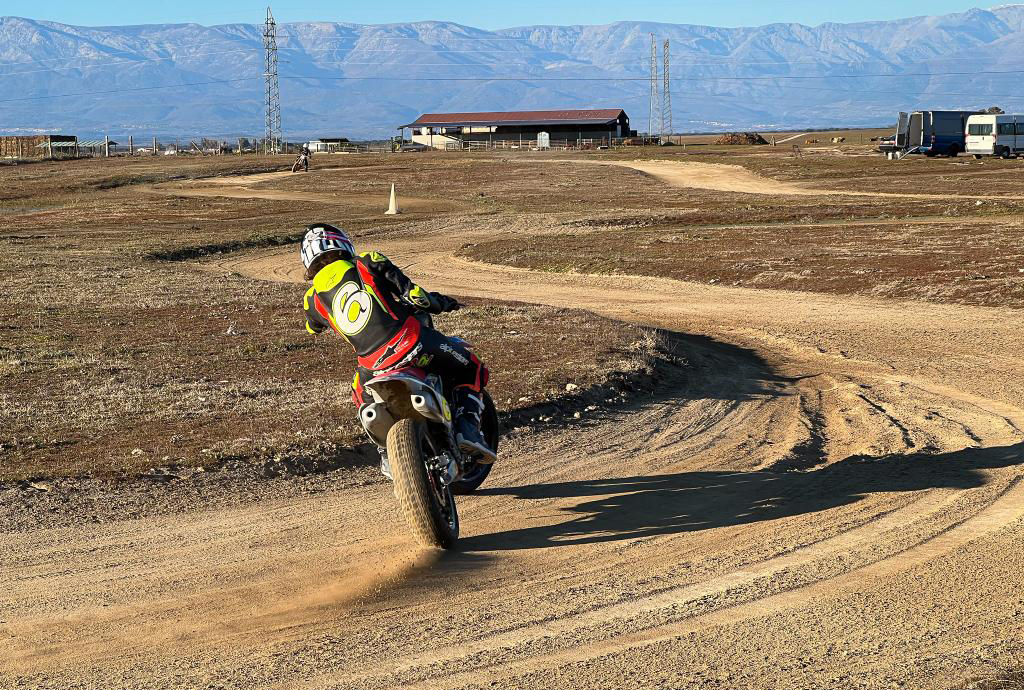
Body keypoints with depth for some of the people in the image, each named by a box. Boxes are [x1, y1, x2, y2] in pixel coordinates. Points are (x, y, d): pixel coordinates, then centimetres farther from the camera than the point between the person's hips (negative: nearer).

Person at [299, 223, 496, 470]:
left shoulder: (313, 300, 13)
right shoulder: (368, 262, 7)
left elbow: (314, 327, 36)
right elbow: (413, 295, -1)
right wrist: (437, 302, 19)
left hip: (374, 368, 2)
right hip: (413, 344, -2)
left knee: (363, 395, 38)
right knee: (471, 372, 21)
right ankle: (468, 428, 0)